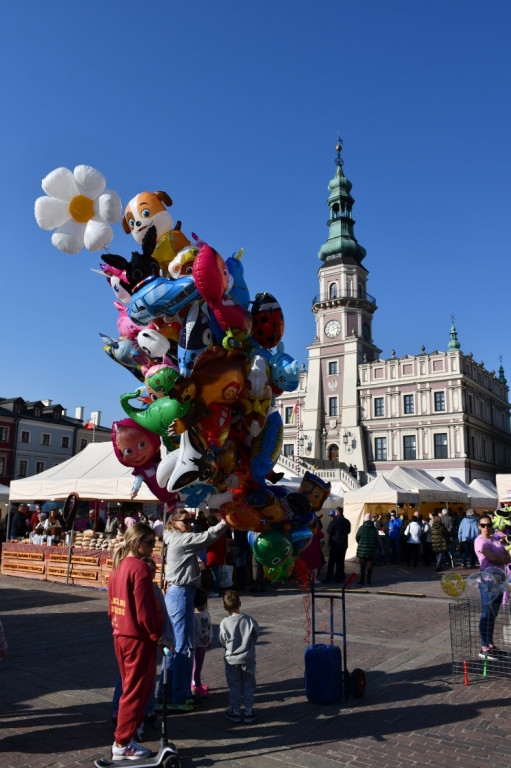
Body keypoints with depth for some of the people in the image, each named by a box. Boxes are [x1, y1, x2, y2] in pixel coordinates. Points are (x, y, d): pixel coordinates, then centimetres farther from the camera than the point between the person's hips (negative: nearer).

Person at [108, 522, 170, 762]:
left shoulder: (118, 565, 8)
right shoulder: (139, 567, -19)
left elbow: (113, 605, 14)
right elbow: (144, 609, -20)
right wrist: (158, 635, -12)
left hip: (120, 636, 9)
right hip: (138, 637, -9)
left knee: (130, 688, 20)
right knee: (136, 691, 5)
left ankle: (124, 739, 29)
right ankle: (123, 744, 14)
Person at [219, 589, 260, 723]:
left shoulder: (224, 623, -17)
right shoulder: (249, 620, -14)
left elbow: (222, 641, -4)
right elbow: (256, 635, 1)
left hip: (231, 660, 0)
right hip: (248, 658, 1)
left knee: (234, 686, 14)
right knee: (248, 685, 15)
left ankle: (235, 711, 21)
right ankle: (249, 711, 20)